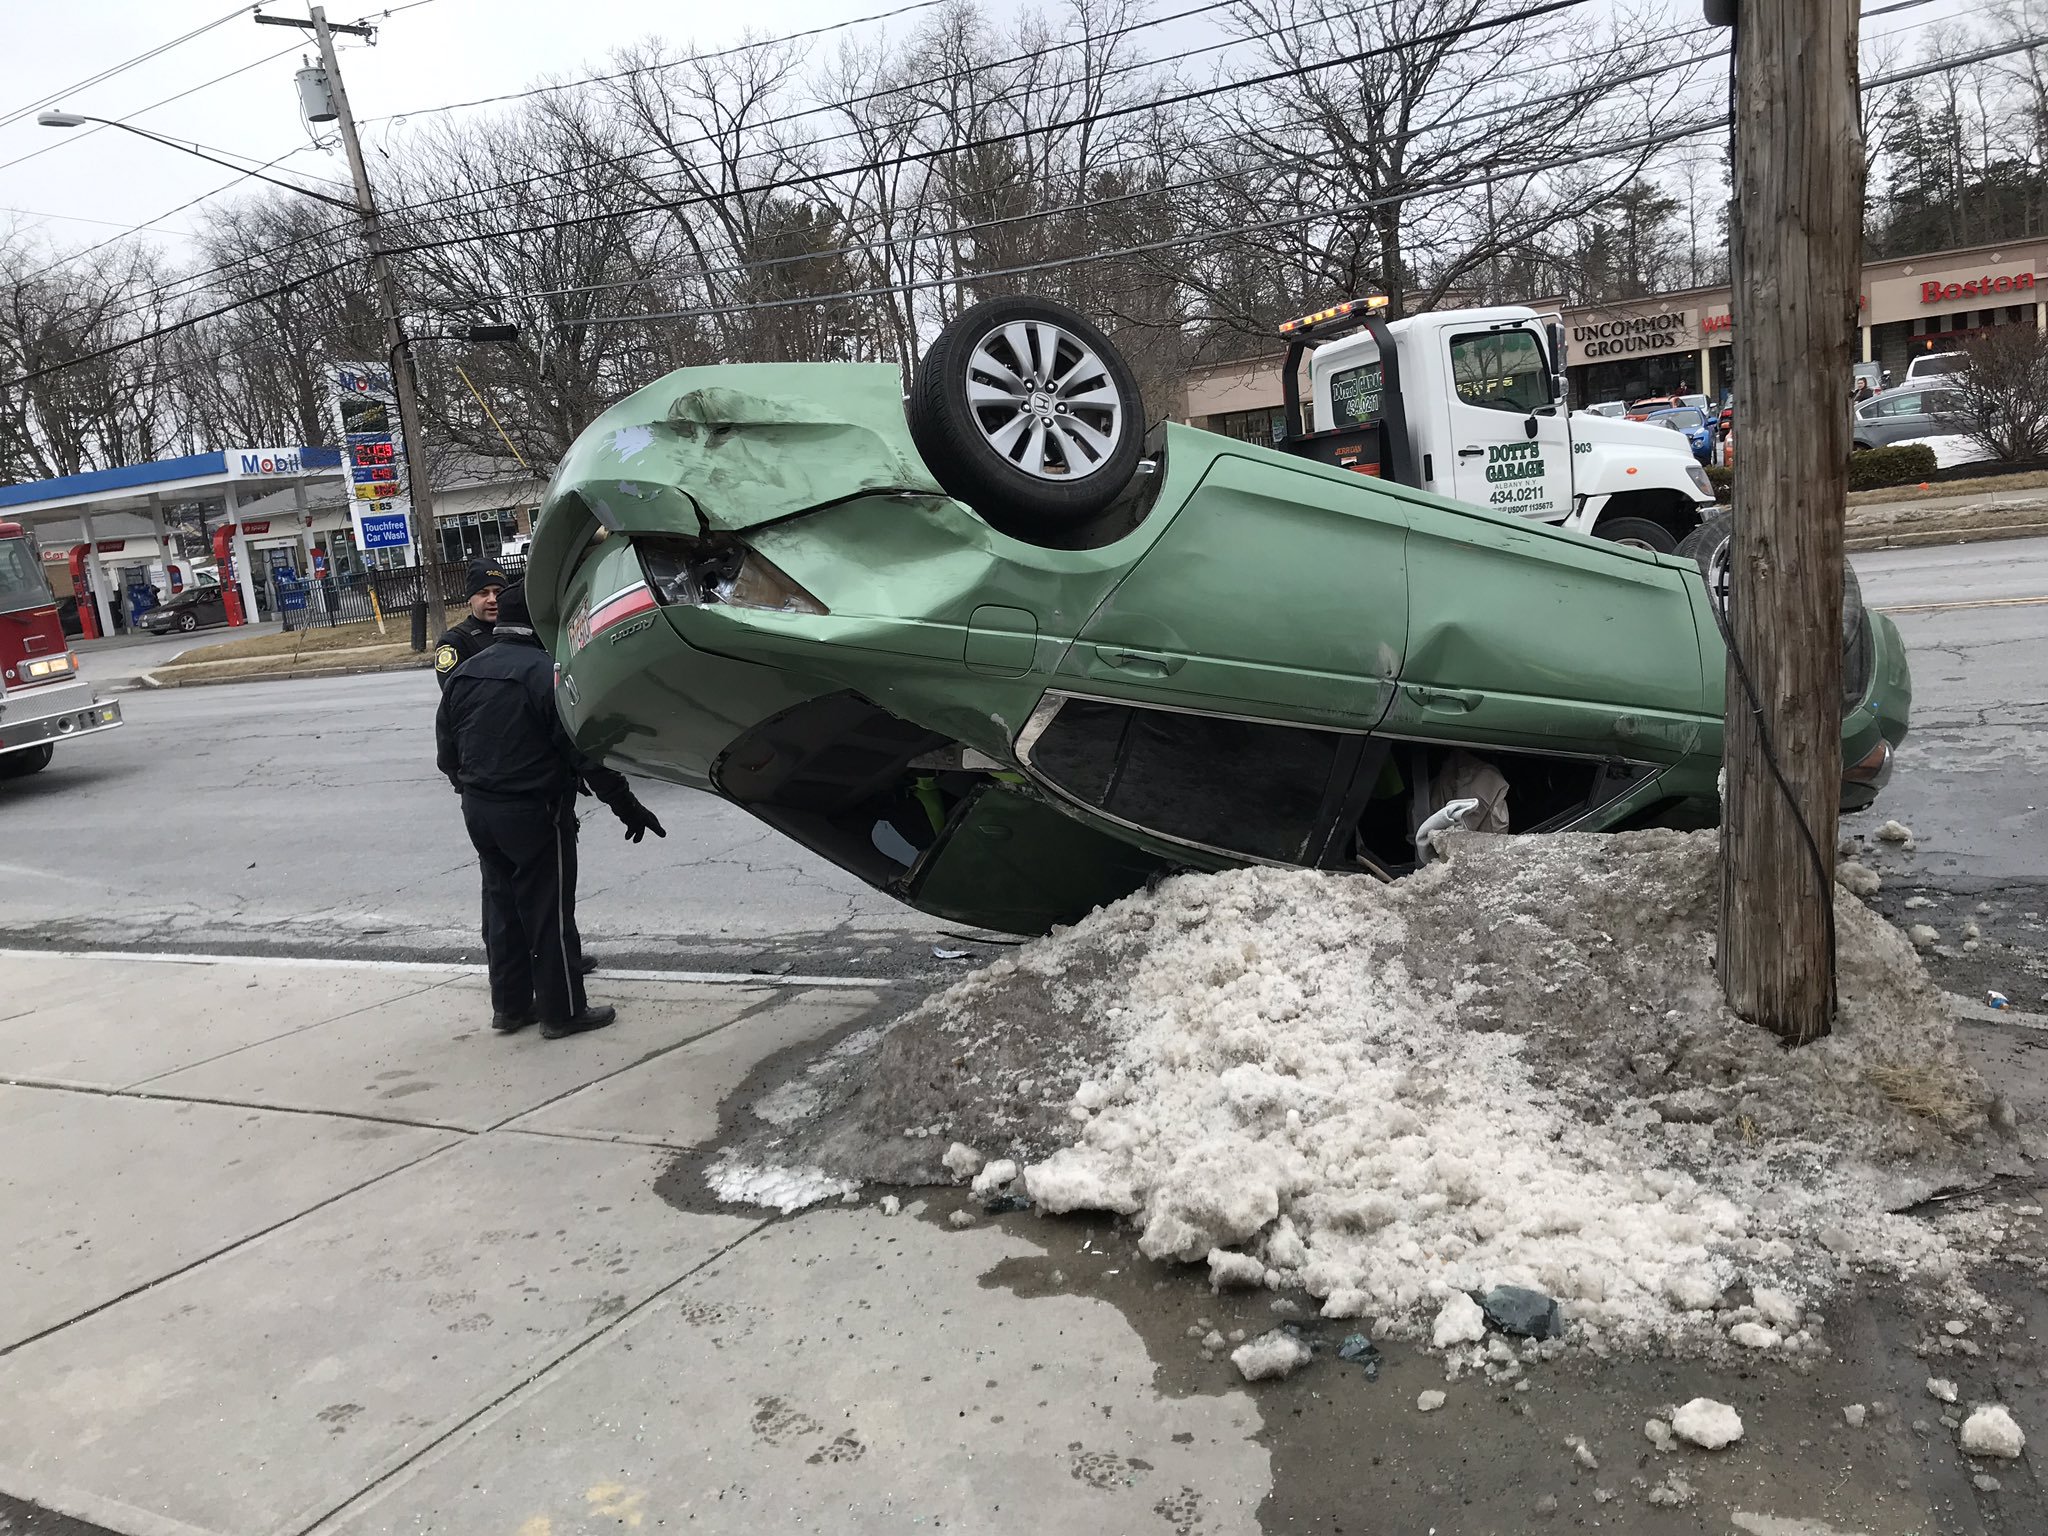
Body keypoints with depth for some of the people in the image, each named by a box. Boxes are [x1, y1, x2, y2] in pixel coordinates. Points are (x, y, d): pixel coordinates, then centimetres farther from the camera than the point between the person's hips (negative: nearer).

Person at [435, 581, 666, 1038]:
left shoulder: (465, 673, 5)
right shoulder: (547, 672, -19)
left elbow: (446, 754, 11)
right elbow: (584, 751, -20)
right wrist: (626, 805, -13)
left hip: (479, 810, 7)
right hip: (533, 812, -7)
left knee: (501, 906, 17)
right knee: (548, 913, 2)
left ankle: (509, 1006, 25)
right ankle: (563, 1012, 10)